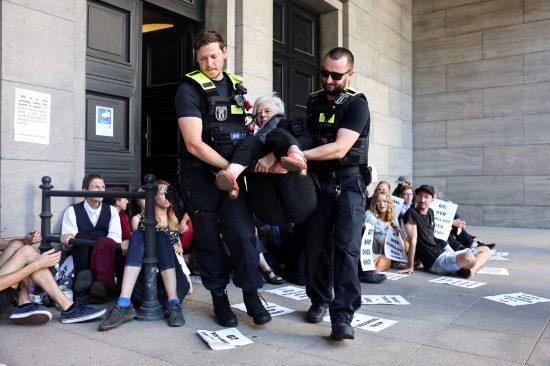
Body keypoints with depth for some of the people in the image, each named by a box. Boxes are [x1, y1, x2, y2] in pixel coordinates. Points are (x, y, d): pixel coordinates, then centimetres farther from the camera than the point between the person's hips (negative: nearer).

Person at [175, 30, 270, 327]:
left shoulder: (237, 86, 10)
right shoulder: (189, 90, -9)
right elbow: (194, 145, -17)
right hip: (199, 176, -3)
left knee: (243, 233, -5)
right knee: (208, 240, 6)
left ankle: (251, 296, 8)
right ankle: (219, 298, 21)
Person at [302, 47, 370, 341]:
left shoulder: (357, 105, -9)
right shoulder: (314, 101, 10)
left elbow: (339, 149, -22)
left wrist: (297, 155, -26)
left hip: (348, 184, -4)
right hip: (318, 182, 5)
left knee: (346, 248, -12)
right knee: (316, 246, 4)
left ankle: (342, 317, -12)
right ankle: (320, 301, 22)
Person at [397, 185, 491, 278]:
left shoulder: (430, 212, 15)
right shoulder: (411, 213, -11)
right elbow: (412, 240, -16)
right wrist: (410, 267, -15)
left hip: (444, 253, 10)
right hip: (434, 261, -10)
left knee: (485, 250, 11)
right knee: (468, 258, -36)